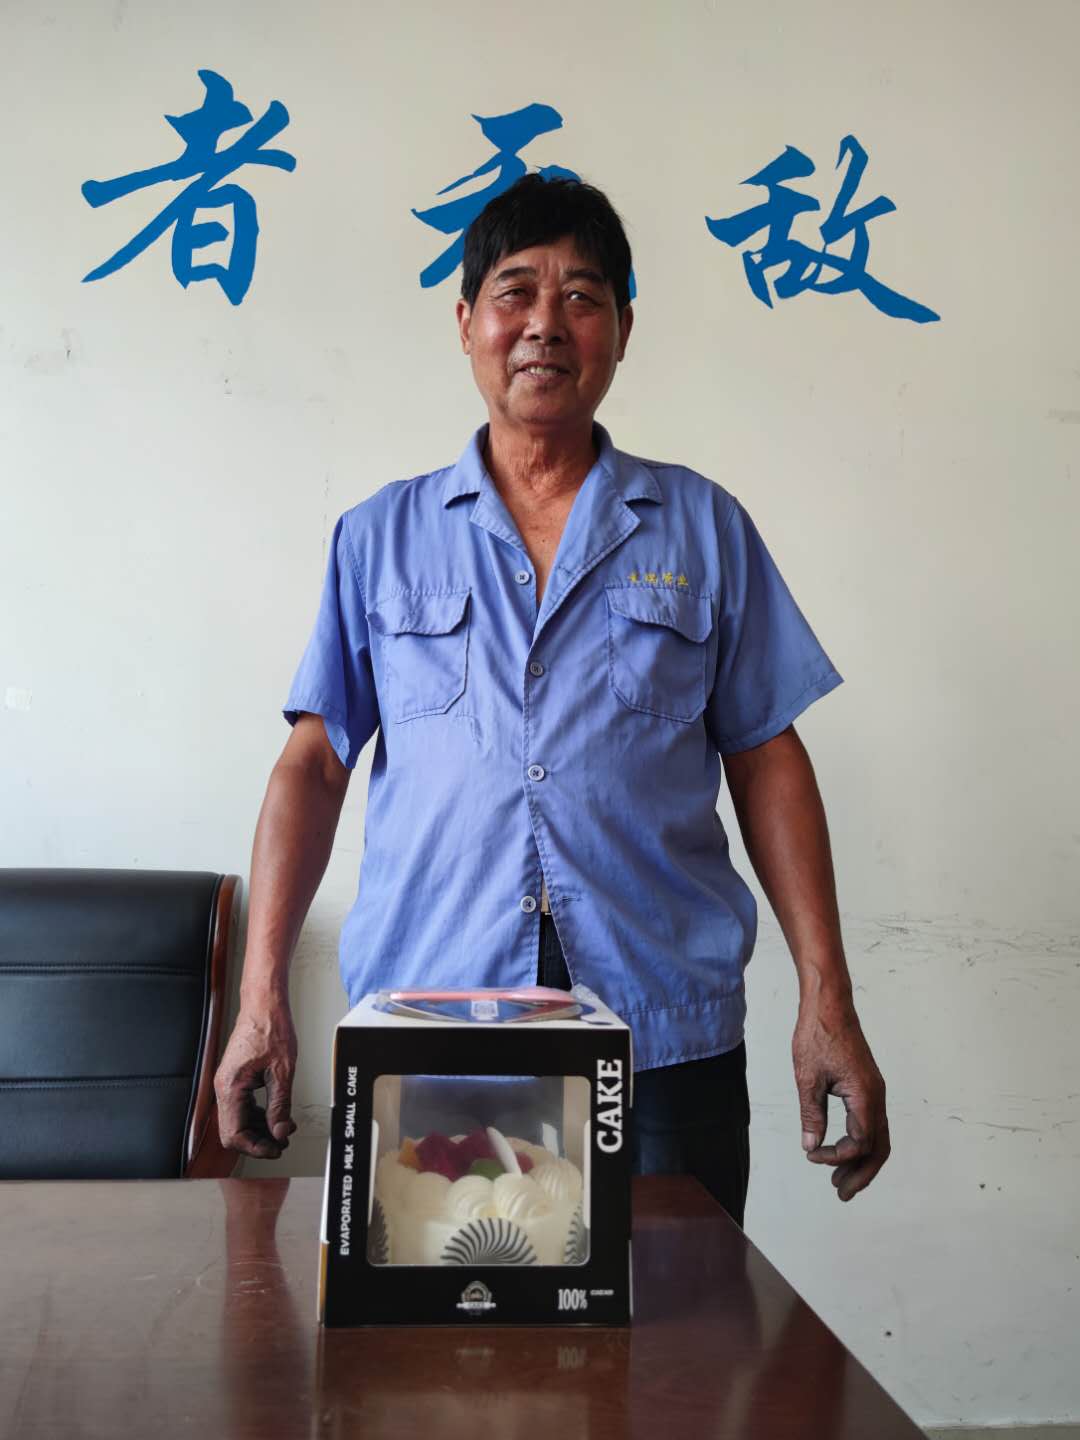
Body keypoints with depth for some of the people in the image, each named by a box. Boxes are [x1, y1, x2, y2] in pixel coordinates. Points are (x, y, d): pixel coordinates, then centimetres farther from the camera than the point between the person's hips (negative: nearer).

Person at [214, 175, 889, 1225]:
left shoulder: (703, 528, 9)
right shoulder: (382, 536, 10)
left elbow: (766, 761, 7)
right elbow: (315, 762, 7)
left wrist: (827, 1001, 0)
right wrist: (261, 999, -2)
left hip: (666, 1044, 0)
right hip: (426, 1043, 0)